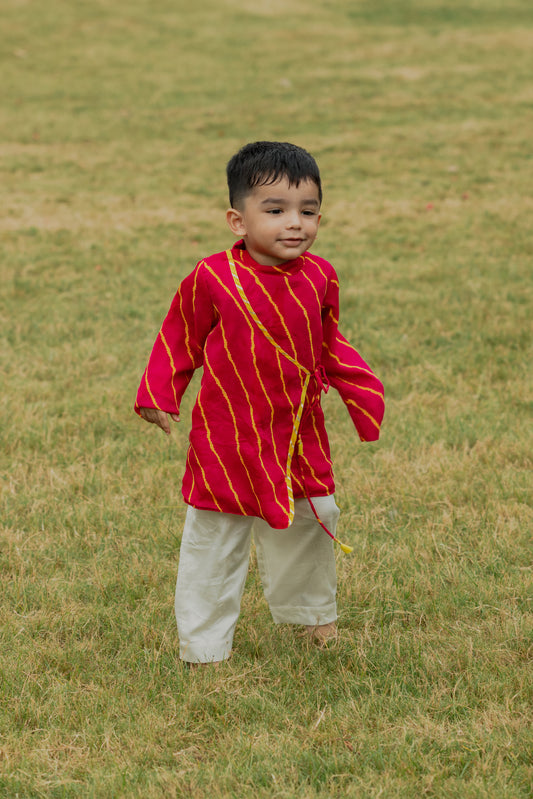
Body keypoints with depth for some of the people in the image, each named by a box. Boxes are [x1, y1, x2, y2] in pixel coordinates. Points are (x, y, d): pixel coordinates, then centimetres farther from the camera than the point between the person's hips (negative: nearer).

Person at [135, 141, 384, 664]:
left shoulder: (318, 278, -3)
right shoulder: (212, 279, -16)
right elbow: (179, 341, -3)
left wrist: (362, 392, 6)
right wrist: (158, 395, -9)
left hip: (300, 434, 4)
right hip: (227, 439, -4)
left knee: (309, 525, 20)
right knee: (213, 542, 4)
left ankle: (311, 612, 45)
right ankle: (204, 645, 17)